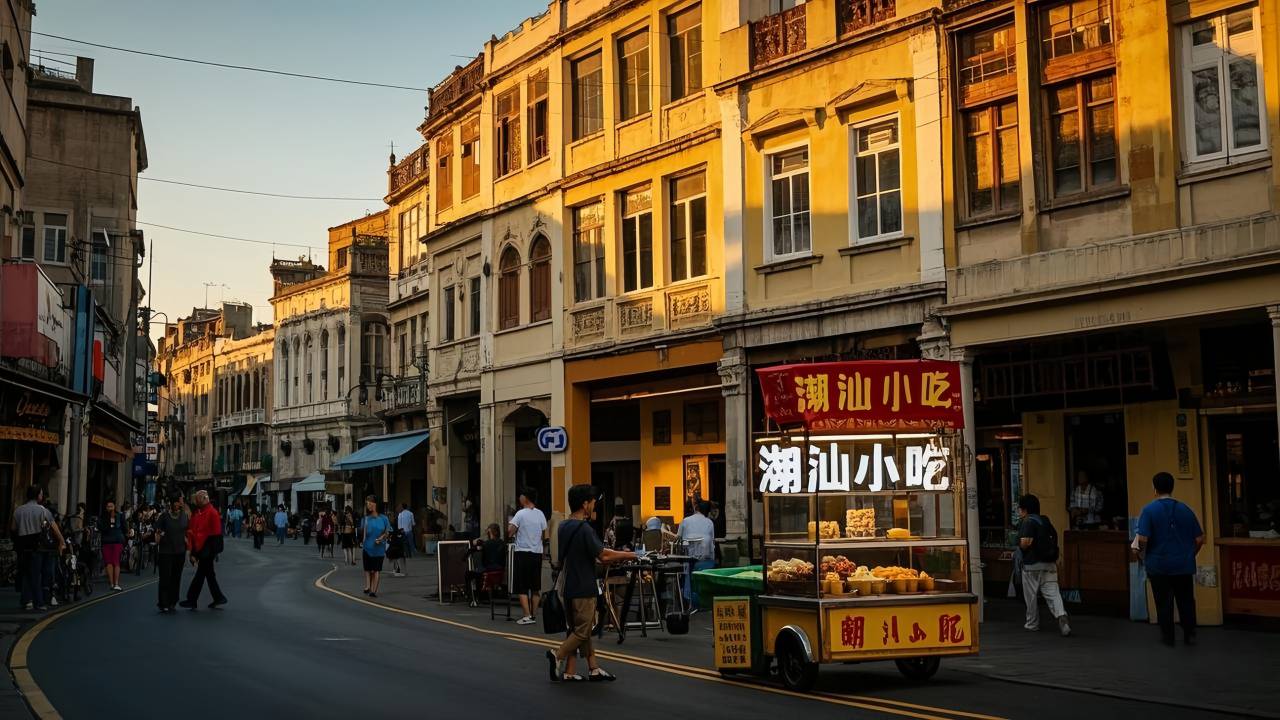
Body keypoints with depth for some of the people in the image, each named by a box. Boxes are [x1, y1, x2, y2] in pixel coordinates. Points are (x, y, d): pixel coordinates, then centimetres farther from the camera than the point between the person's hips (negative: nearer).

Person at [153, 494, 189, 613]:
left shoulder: (185, 516, 3)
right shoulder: (163, 516, -8)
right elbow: (157, 534, -4)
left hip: (180, 552, 4)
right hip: (165, 552, -4)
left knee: (176, 578, 8)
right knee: (165, 578, -2)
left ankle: (172, 603, 17)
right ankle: (163, 604, 5)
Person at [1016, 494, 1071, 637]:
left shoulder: (1027, 522, -12)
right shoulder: (1045, 521, 13)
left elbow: (1025, 543, -23)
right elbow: (1055, 537, 21)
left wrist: (1019, 544, -3)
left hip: (1032, 565, -7)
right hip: (1049, 563, 7)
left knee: (1031, 596, 8)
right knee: (1052, 592, -2)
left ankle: (1032, 624, 18)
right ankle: (1062, 615, -26)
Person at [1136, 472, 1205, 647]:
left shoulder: (1149, 510, -11)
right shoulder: (1185, 509, -1)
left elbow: (1142, 539, -19)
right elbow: (1199, 539, 1)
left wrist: (1144, 555, 1)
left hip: (1158, 566, -2)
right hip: (1184, 566, 2)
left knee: (1164, 603, 8)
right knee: (1186, 601, 13)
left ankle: (1167, 637, 15)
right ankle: (1190, 635, 16)